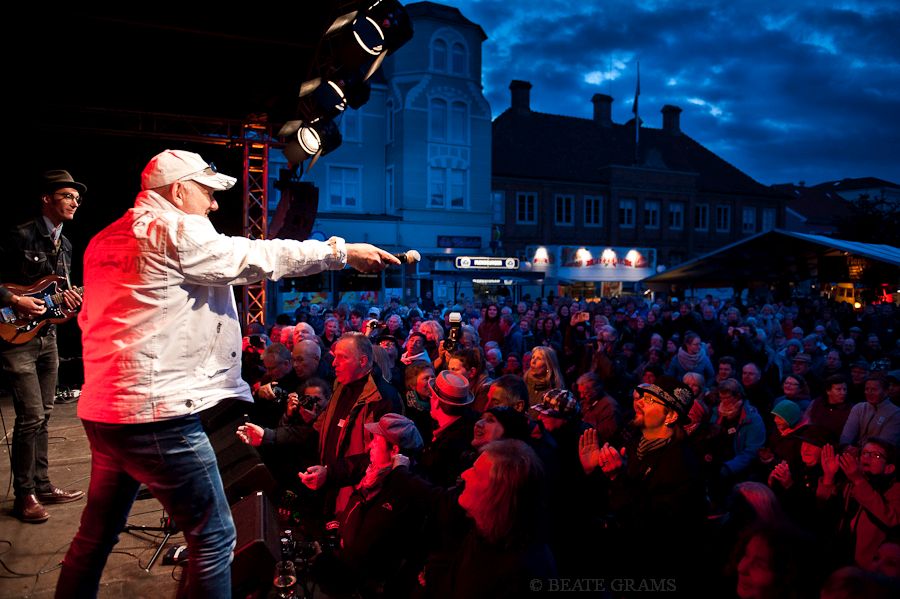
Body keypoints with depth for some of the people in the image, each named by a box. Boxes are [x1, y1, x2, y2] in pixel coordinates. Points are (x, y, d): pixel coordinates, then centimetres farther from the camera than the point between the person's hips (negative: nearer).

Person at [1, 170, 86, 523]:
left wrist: (68, 299, 0)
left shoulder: (64, 245, 12)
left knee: (43, 415, 13)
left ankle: (42, 486, 23)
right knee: (31, 417, -9)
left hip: (47, 334, 8)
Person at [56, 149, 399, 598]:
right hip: (156, 413, -10)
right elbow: (257, 256, -10)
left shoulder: (105, 240, 15)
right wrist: (343, 251, -3)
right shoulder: (176, 230, -11)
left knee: (96, 535, 23)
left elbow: (90, 321, 22)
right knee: (213, 537, 1)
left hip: (101, 408, 10)